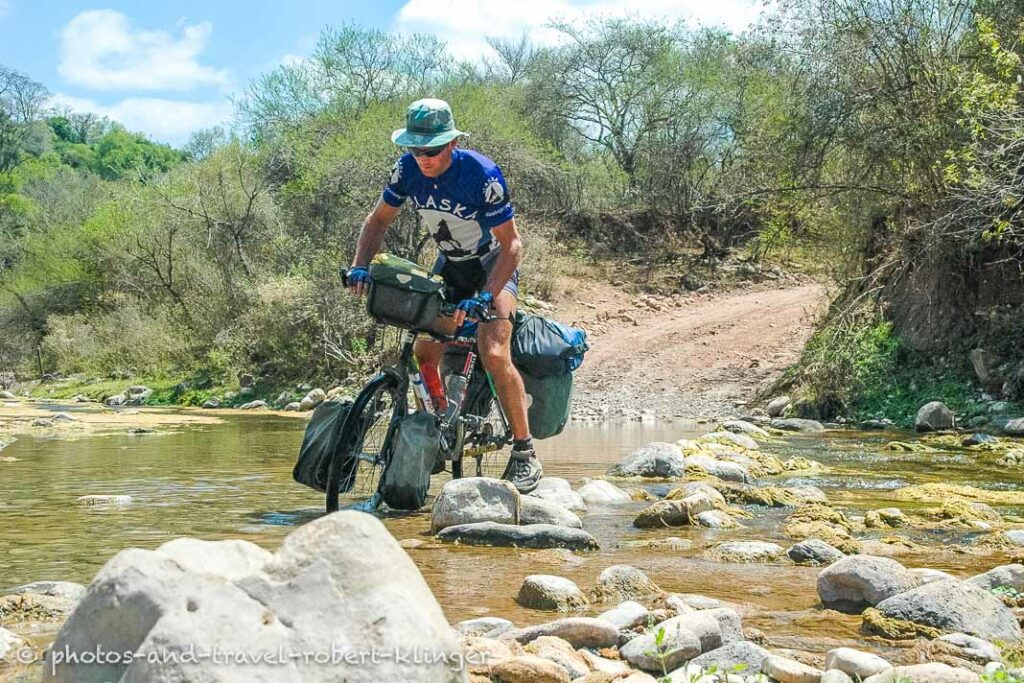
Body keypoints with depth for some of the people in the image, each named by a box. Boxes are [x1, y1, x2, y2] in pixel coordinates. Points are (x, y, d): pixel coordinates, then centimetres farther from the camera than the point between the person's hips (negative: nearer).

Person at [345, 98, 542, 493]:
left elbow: (511, 245, -28)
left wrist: (483, 298, -39)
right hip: (450, 265, 6)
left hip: (493, 264, -5)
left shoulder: (482, 174, -30)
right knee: (424, 356, -3)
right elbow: (378, 220, -1)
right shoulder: (408, 169, -15)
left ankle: (524, 454, -13)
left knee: (494, 355, -23)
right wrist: (360, 266, -18)